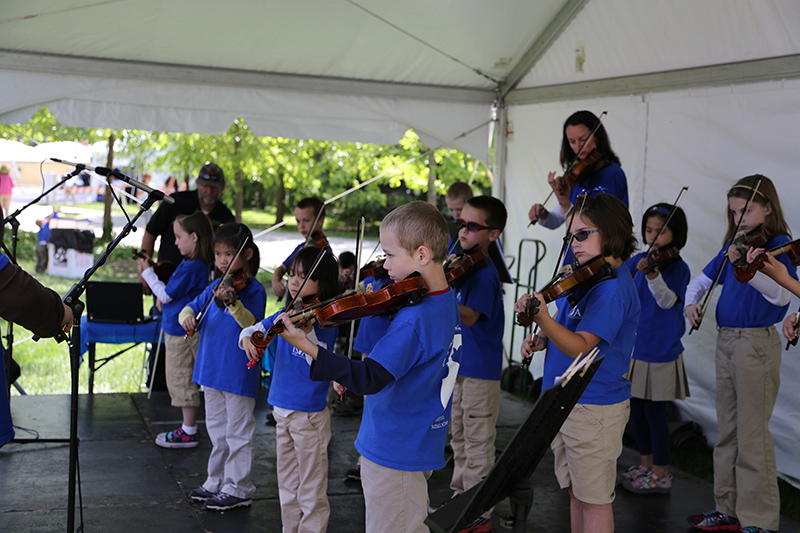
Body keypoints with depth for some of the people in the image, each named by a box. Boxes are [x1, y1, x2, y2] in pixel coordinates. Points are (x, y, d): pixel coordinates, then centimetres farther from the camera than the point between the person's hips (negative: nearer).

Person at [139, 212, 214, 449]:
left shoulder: (191, 267, -22)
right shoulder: (202, 264, 8)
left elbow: (166, 294, -16)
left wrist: (148, 272, -6)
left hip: (182, 331, -10)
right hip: (183, 329, 10)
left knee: (182, 381, 0)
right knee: (181, 381, 17)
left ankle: (189, 432, 8)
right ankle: (189, 427, 25)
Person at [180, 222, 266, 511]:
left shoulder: (254, 289, -11)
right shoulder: (215, 287, 10)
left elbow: (252, 324, -25)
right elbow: (191, 307, 10)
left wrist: (233, 303, -42)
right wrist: (187, 316, -13)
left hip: (238, 374, -7)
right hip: (211, 369, 7)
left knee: (238, 432, 2)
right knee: (216, 430, 18)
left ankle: (238, 488, 13)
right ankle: (216, 482, 31)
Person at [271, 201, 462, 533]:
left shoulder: (413, 319, -25)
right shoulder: (448, 304, 6)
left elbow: (369, 379, -30)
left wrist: (305, 345, -35)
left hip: (391, 453, -9)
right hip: (422, 449, 9)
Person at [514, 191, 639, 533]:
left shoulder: (613, 288, -20)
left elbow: (580, 347, -29)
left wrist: (543, 319, -43)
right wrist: (542, 339, 2)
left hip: (594, 407, -9)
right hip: (567, 402, 9)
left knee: (594, 498, 1)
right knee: (575, 491, 19)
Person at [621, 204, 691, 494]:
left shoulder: (677, 268, -12)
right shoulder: (640, 260, 6)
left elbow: (667, 300, -28)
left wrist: (652, 274, -45)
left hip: (660, 350, -6)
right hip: (634, 347, 7)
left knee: (654, 411, 0)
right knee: (635, 408, 15)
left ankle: (661, 474, 13)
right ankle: (646, 463, 31)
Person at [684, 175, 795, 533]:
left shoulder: (778, 245, -10)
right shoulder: (734, 246, 12)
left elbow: (782, 295, -26)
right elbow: (702, 280, 19)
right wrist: (691, 302, -2)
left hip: (756, 344, -8)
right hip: (726, 342, 8)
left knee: (752, 435, -4)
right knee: (727, 432, 14)